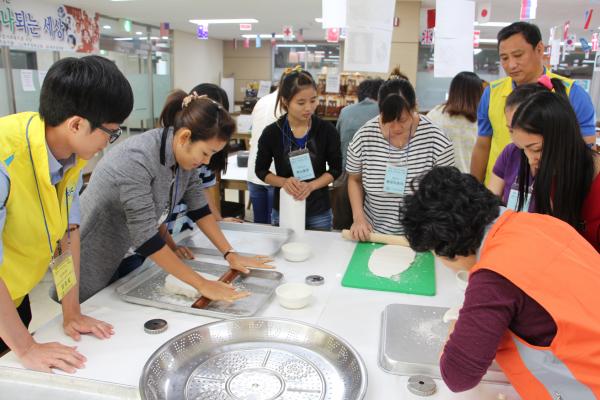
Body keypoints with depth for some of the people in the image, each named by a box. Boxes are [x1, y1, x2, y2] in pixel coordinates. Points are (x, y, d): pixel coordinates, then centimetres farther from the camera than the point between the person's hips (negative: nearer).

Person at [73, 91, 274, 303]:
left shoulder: (184, 153, -10)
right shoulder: (136, 159, -32)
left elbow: (198, 207, 0)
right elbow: (145, 237, -33)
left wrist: (230, 254, -6)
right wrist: (202, 284, -31)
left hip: (126, 255, 6)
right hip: (92, 263, -6)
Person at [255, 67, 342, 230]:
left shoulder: (327, 130, -9)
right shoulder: (271, 132, -9)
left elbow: (336, 169, -1)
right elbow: (261, 170, 1)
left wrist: (311, 186, -18)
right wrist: (283, 182, -18)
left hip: (319, 212, 1)